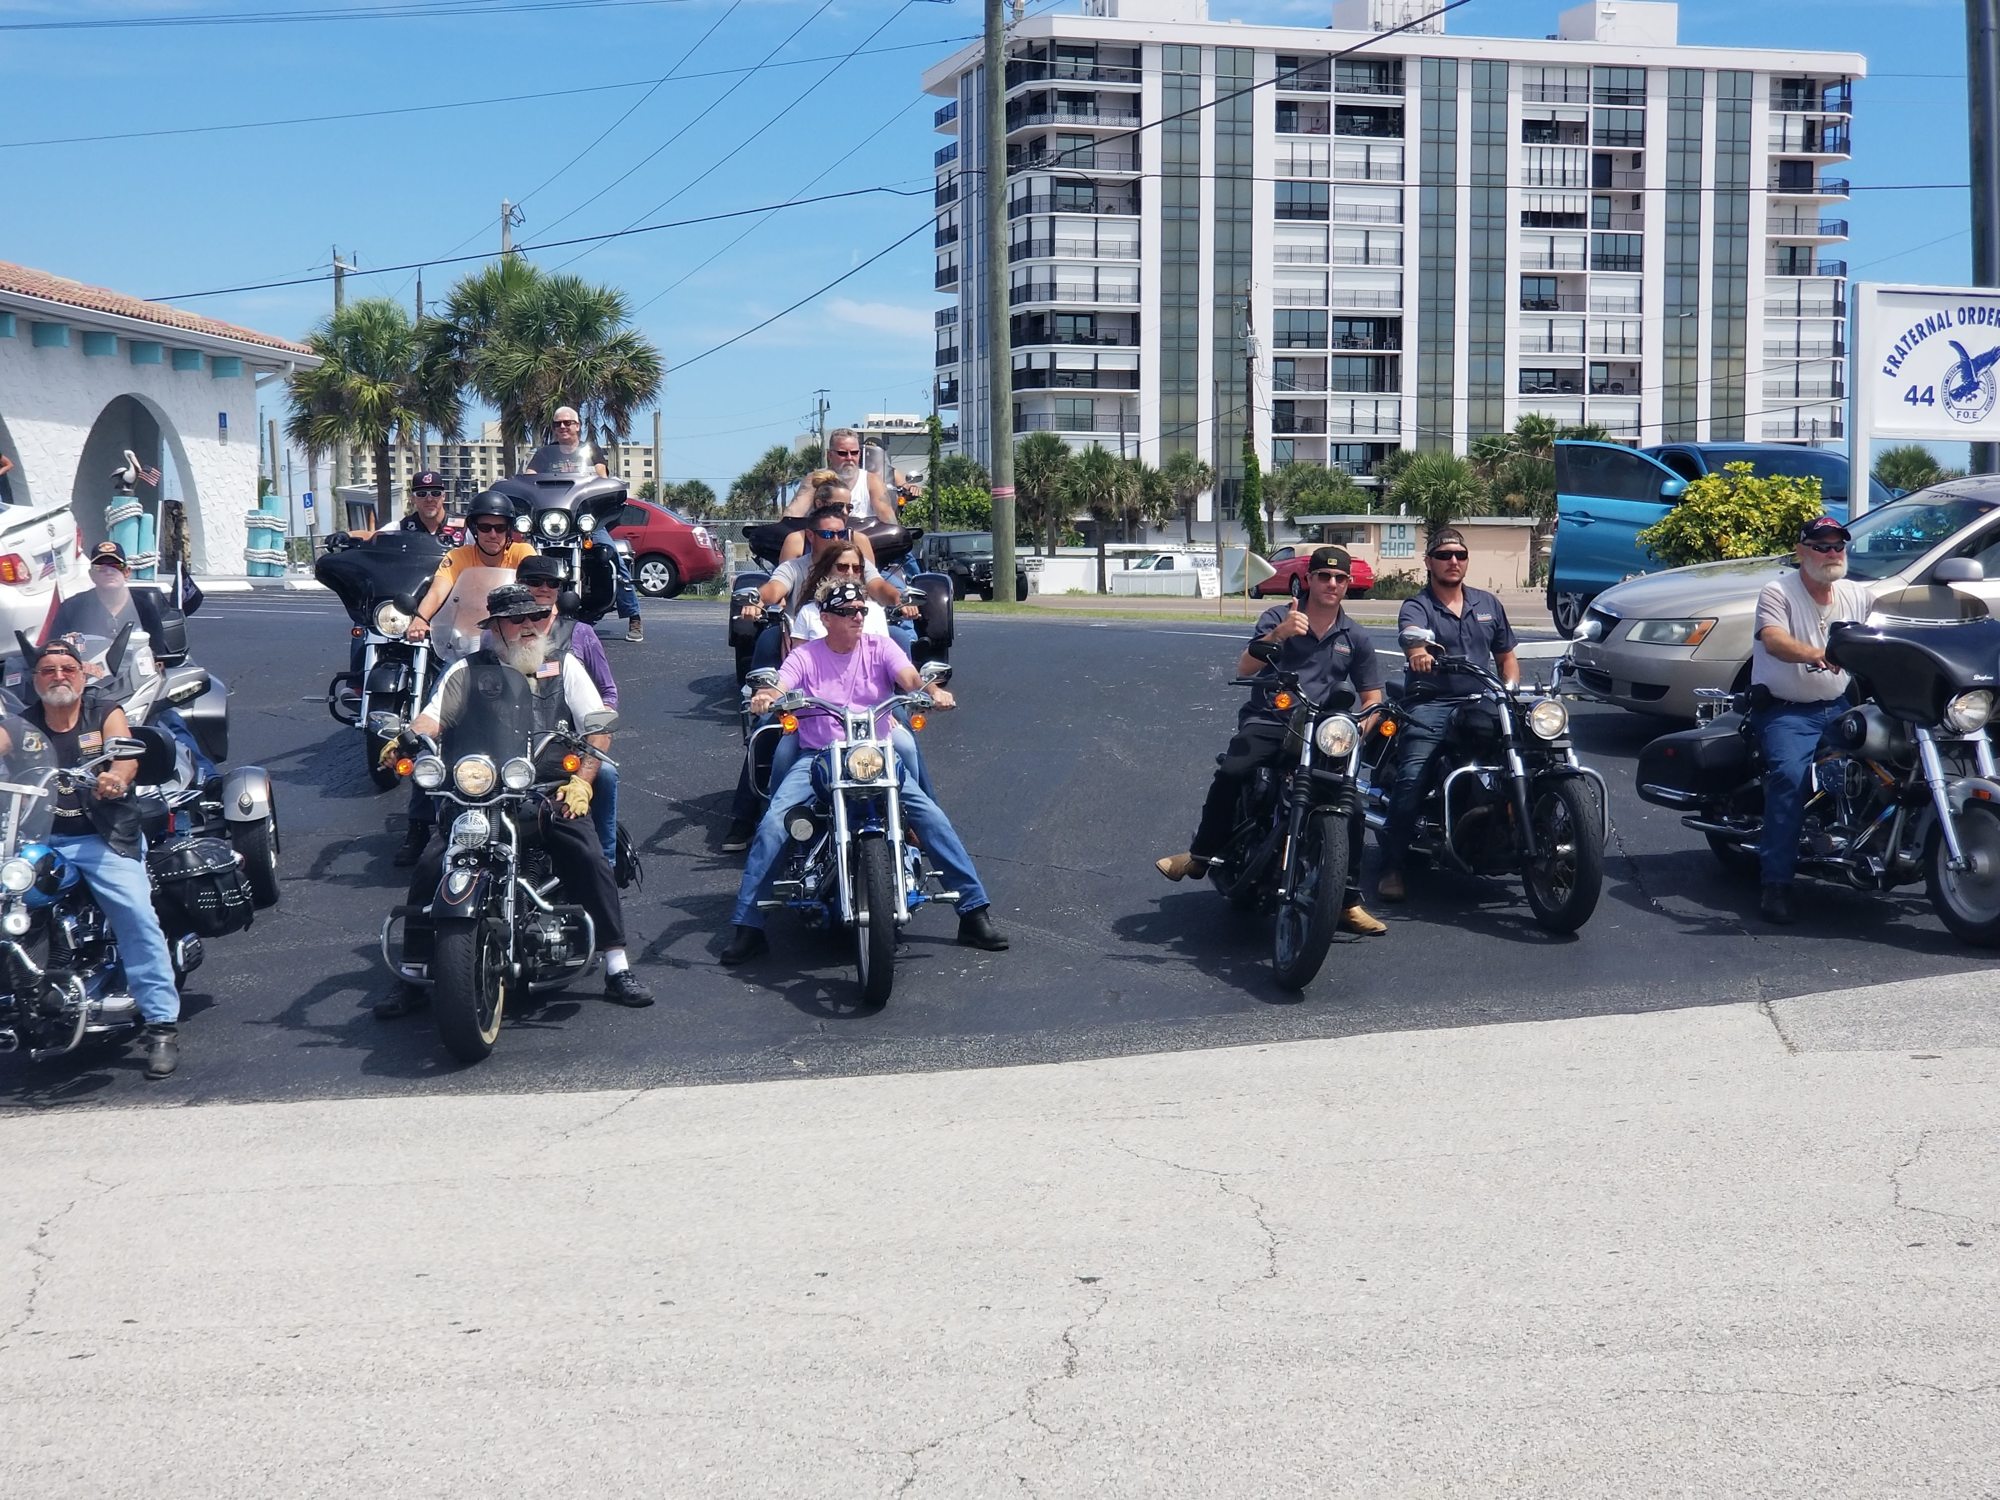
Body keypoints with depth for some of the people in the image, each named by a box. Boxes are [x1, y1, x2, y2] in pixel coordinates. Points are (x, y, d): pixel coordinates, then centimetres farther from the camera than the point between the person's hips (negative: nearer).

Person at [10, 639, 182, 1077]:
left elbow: (126, 757, -10)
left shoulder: (106, 715, 8)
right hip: (36, 840, 3)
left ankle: (162, 1024, -20)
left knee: (137, 914, -21)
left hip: (101, 839, -2)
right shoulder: (19, 726, 13)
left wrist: (116, 778, -34)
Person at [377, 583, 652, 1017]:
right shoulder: (468, 671, 11)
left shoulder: (565, 666, 13)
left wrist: (581, 782, -9)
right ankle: (413, 975, -3)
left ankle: (617, 968, -11)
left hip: (549, 794, 0)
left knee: (589, 859, -22)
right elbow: (431, 720, 1)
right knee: (429, 866, -16)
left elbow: (599, 729, 6)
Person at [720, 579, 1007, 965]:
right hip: (817, 756, -1)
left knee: (931, 816, -16)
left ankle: (975, 911, -6)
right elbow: (779, 687, -13)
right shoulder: (805, 656, 4)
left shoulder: (880, 648, 6)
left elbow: (909, 678, -11)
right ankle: (746, 925, -15)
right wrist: (765, 696, -38)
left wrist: (933, 690, -35)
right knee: (773, 822, -22)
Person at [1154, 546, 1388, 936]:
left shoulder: (1356, 638, 14)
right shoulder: (1277, 617, 5)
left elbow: (1371, 698, 18)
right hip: (1267, 721, -2)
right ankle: (1200, 855, -17)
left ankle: (1348, 901, -5)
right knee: (1230, 772, -33)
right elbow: (1244, 668, -9)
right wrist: (1278, 633, -25)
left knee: (1352, 805, -17)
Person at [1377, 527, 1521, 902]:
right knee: (1411, 779, -24)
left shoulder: (1488, 604, 21)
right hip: (1432, 706, -4)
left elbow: (1506, 656, 28)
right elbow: (1411, 633, -20)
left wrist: (1511, 689, 7)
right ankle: (1392, 867, -17)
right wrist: (1418, 651, -44)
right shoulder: (1416, 607, 5)